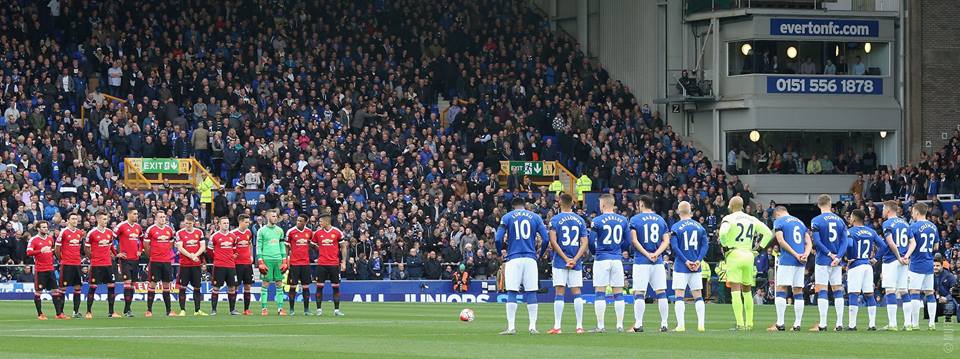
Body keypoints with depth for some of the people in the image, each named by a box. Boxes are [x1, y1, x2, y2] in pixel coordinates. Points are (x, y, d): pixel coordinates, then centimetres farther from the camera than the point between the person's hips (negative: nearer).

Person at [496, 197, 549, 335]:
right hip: (530, 258, 2)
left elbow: (498, 239, -4)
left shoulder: (507, 217, 5)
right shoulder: (535, 217, 10)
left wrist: (500, 253, 13)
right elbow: (546, 239, 3)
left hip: (513, 258, -2)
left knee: (511, 293, -2)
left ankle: (511, 327, -7)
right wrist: (540, 255, 18)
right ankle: (533, 326, 2)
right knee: (531, 292, 4)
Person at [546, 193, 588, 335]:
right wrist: (575, 259, -7)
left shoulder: (555, 220, -3)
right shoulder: (580, 220, 7)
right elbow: (584, 243, 0)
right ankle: (579, 326, 0)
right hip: (576, 262, 3)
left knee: (559, 293, -2)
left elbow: (553, 242, -12)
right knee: (576, 293, 4)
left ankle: (557, 326, -5)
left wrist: (565, 259, -10)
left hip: (560, 261, -3)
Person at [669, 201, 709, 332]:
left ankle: (680, 325, -9)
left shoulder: (676, 227, -6)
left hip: (681, 267, -4)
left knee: (679, 296, -2)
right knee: (698, 296, 10)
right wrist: (698, 260, -6)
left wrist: (686, 261, -10)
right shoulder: (699, 226, 5)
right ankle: (701, 324, 5)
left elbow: (675, 247, -13)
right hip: (696, 267, 4)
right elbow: (705, 245, -1)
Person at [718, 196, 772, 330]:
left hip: (734, 255, -5)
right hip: (749, 255, 5)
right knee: (747, 291, 16)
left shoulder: (729, 219, -5)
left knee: (735, 290, -8)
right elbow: (768, 233, 15)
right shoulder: (752, 219, 13)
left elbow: (723, 232, -24)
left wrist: (725, 245, -7)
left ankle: (740, 323, -17)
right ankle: (749, 323, 16)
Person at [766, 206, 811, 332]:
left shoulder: (779, 222, 2)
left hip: (787, 260, -6)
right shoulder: (800, 223, 21)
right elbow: (809, 242, 14)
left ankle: (780, 324, -11)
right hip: (800, 264, 6)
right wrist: (805, 255, -3)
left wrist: (796, 254, -11)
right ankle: (797, 324, 6)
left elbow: (781, 240, -10)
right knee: (798, 292, 7)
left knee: (781, 290, -4)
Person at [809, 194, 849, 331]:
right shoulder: (840, 221, 7)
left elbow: (817, 241, -13)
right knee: (837, 290, 8)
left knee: (822, 291, -3)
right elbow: (844, 242, 1)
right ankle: (839, 323, 6)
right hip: (837, 262, 4)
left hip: (822, 260, -4)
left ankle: (822, 324, -6)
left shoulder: (816, 221, -6)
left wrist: (829, 254, -8)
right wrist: (837, 257, -6)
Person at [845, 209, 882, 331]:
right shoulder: (871, 232, 11)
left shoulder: (850, 232, -7)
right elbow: (882, 245, 7)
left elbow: (849, 245, -23)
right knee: (869, 295, 8)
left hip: (855, 266, -6)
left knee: (853, 295, -5)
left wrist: (849, 260, -10)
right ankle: (872, 324, 7)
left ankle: (852, 324, -8)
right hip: (868, 265, 6)